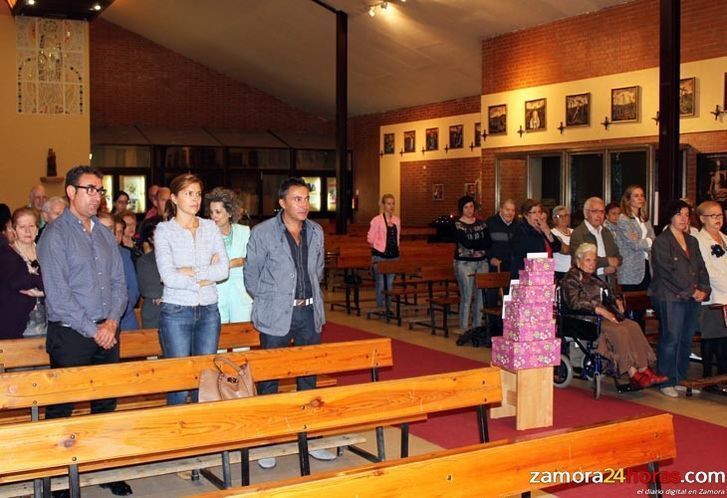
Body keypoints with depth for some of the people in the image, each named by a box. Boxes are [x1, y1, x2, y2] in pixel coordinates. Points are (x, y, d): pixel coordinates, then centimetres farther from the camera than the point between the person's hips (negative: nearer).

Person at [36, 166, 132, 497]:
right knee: (61, 408, 1)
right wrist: (92, 330, -13)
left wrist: (112, 321, -5)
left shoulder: (104, 234, 12)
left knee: (106, 404, 12)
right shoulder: (55, 235, -8)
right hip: (70, 335, -6)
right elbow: (57, 294, -14)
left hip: (107, 333, 6)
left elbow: (119, 283, 11)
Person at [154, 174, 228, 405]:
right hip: (176, 311, -4)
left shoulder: (210, 227, 7)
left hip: (208, 310, 4)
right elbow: (169, 277, -15)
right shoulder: (164, 230, -3)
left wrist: (191, 271, -12)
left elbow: (224, 270, -4)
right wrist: (206, 275, -10)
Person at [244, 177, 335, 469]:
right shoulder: (263, 233, -8)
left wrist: (311, 296, 14)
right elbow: (251, 275, -1)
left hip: (310, 313, 5)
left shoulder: (316, 232, 6)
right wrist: (269, 302, 2)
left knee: (309, 376, 13)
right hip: (277, 315, -4)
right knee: (269, 378, 3)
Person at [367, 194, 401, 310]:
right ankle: (380, 307, 8)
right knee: (380, 283, -1)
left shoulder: (397, 220, 8)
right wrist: (380, 246, -3)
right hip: (380, 256, -5)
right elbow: (370, 238, -5)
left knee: (390, 283, 10)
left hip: (393, 255, 5)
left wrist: (395, 247, 8)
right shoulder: (377, 220, -7)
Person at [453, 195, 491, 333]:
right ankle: (464, 329, 2)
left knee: (480, 296, 5)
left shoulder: (481, 223, 11)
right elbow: (466, 243, -15)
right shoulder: (457, 225, -3)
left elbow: (489, 243, 1)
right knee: (466, 298, -4)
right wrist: (481, 243, -5)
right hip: (464, 263, -4)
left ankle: (477, 327, 15)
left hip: (482, 262, 5)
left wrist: (473, 245, -12)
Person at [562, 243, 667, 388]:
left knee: (633, 326, -18)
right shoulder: (572, 278, -1)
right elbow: (574, 302, -15)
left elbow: (606, 297, 36)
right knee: (619, 331, -29)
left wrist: (616, 301, 13)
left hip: (602, 314, 8)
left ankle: (644, 370, -25)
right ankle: (634, 375, -28)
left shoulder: (593, 278, 26)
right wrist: (599, 310, -22)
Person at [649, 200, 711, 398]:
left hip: (692, 299, 7)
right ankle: (667, 382, 0)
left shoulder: (692, 241, 19)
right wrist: (692, 291, -11)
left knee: (686, 340, 8)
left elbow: (701, 268, 16)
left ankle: (680, 380, 17)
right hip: (670, 298, -7)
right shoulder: (661, 242, -4)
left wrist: (703, 289, -1)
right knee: (671, 339, -7)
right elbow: (670, 272, -12)